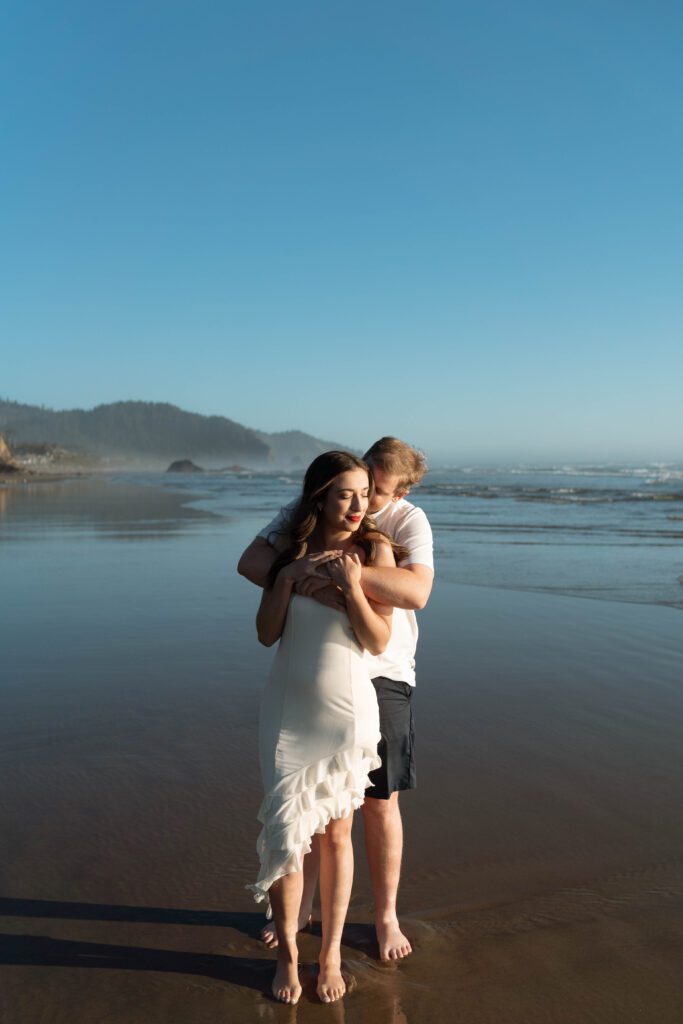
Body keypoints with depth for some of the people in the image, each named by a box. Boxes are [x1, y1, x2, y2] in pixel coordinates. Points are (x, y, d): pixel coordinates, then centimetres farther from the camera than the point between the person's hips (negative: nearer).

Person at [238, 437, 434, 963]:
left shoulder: (409, 520, -11)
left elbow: (417, 591, -28)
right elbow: (251, 560, -14)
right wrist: (312, 586, -29)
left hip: (381, 677, -2)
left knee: (380, 801, 8)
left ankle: (387, 916, 30)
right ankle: (301, 907, 36)